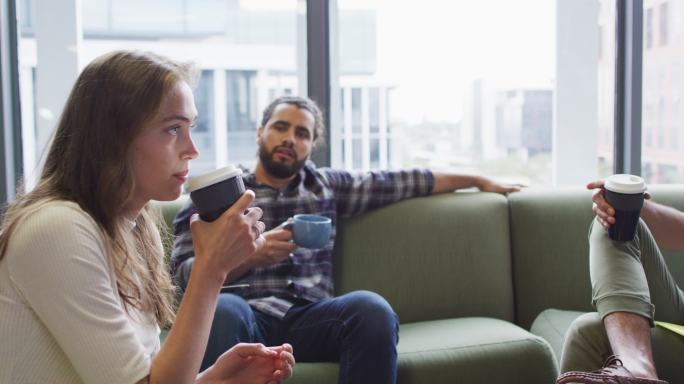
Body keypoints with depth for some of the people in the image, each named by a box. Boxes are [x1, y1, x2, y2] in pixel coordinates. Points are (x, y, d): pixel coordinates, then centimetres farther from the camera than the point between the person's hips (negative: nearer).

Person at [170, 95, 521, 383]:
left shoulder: (327, 185, 23)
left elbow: (403, 182, 25)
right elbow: (184, 273, 0)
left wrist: (478, 180, 28)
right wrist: (252, 255, -16)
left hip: (309, 319, 3)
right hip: (250, 317, -2)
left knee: (371, 308, -31)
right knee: (222, 309, -39)